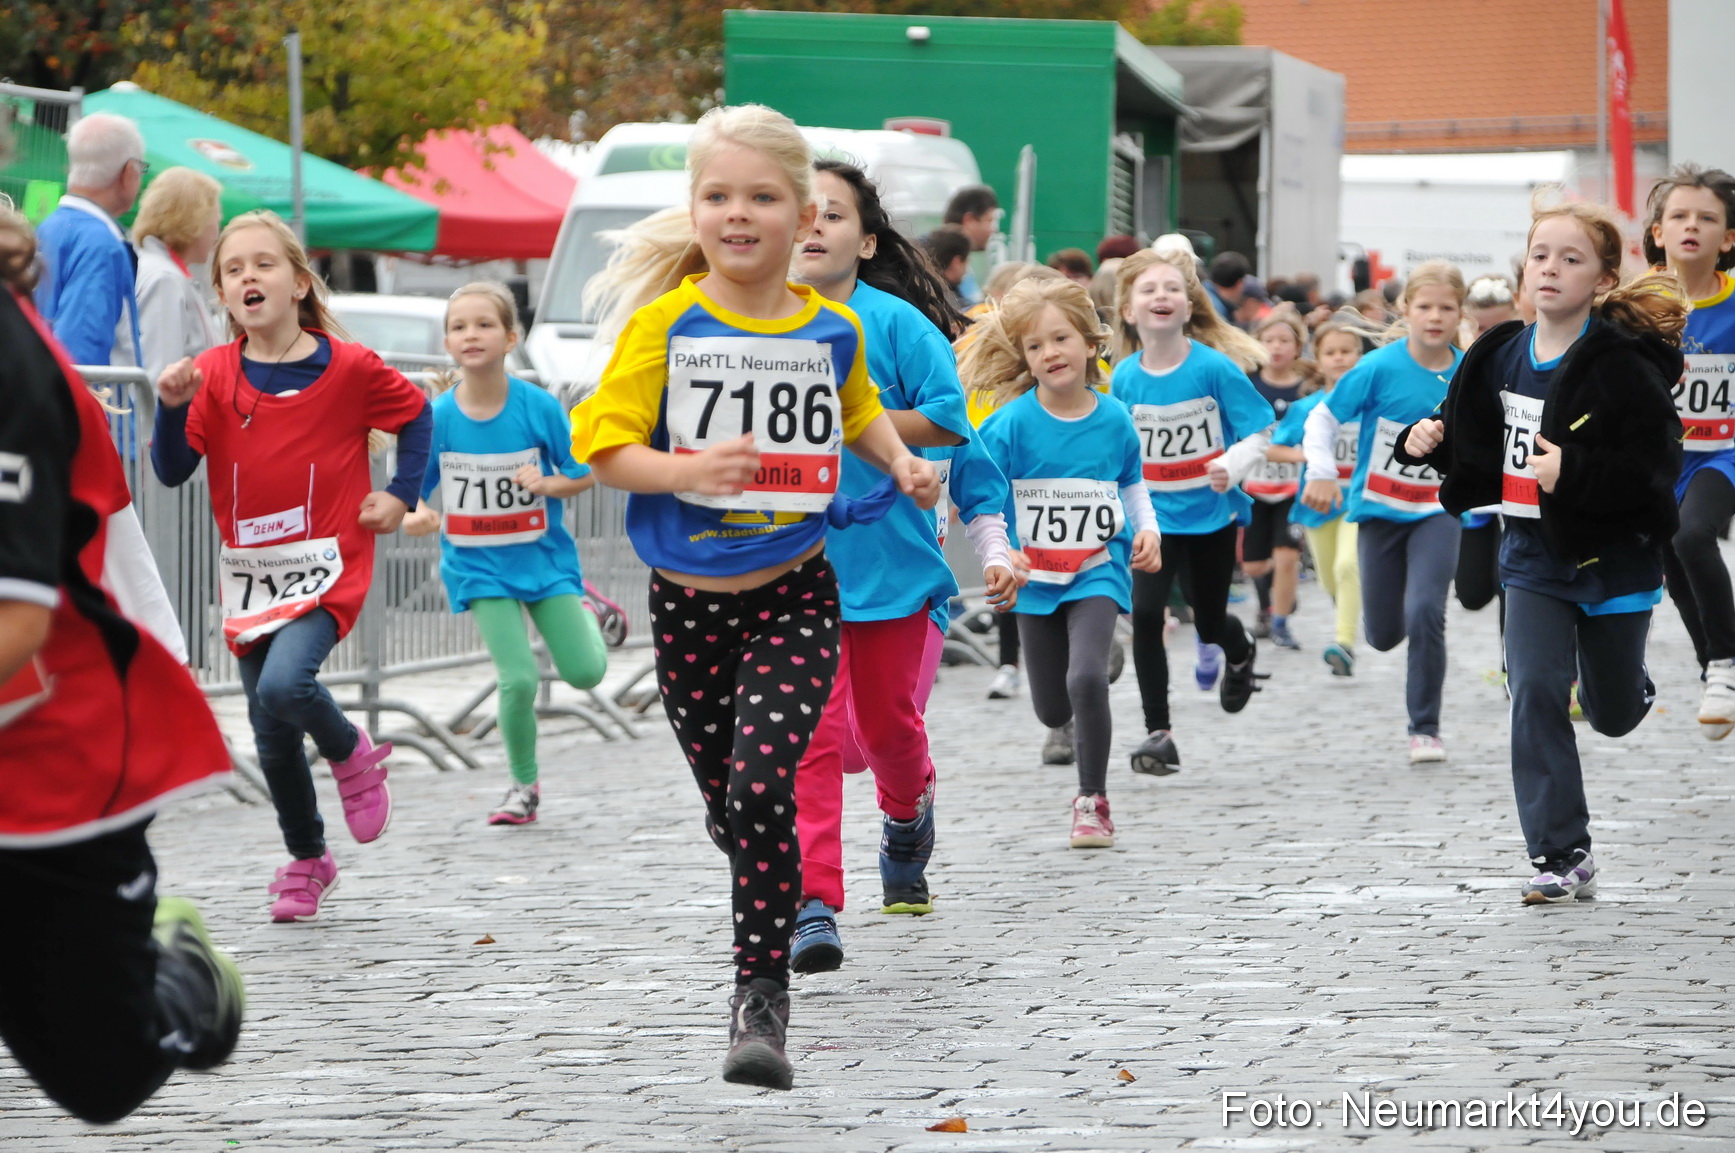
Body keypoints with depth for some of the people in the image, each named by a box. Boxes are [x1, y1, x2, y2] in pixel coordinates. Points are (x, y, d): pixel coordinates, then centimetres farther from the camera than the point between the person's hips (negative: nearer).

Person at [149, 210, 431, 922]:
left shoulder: (348, 368, -6)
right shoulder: (213, 375, 0)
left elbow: (416, 414, 12)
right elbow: (172, 473, -4)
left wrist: (402, 494, 4)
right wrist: (174, 407, -20)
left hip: (326, 567, -3)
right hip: (248, 573, 3)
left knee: (284, 683, -29)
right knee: (272, 738, 7)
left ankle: (351, 753, 3)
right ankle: (307, 860, 29)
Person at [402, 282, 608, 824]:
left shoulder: (540, 407, -11)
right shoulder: (437, 418, -9)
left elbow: (583, 475, -1)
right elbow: (413, 489, 0)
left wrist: (547, 483, -22)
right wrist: (415, 515, -23)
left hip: (544, 556, 1)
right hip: (481, 568, -1)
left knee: (584, 672, -2)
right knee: (519, 679, -14)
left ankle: (582, 613, 35)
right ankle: (524, 784, 11)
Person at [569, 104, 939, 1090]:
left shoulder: (832, 330, 0)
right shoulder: (666, 324, -9)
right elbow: (604, 443, -11)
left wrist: (901, 462, 6)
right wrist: (687, 470, -27)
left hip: (794, 598, -1)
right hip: (688, 601, 1)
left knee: (762, 789, -18)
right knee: (729, 804, 13)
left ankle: (764, 1002, -12)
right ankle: (783, 911, 43)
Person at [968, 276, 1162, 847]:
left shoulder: (1113, 421, -4)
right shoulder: (1012, 423, -10)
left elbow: (1132, 483, 13)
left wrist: (1146, 528, -4)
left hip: (1099, 570, -1)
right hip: (1036, 579, 1)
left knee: (1087, 677, -23)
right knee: (1051, 710, 9)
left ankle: (1092, 800, -7)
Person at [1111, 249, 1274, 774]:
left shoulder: (1214, 367, -14)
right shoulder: (1125, 376, -6)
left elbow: (1258, 433, -12)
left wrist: (1232, 465, -29)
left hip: (1211, 514, -1)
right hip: (1153, 516, 1)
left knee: (1209, 622, 14)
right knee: (1145, 613, -16)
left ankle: (1240, 653, 54)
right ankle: (1157, 733, -7)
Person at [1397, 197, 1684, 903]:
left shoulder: (1621, 364, -19)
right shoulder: (1504, 357, 0)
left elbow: (1656, 465, -21)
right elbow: (1476, 440, 15)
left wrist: (1575, 473, -31)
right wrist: (1429, 440, -5)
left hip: (1612, 558, -4)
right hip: (1534, 558, 4)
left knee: (1612, 713, 13)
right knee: (1536, 694, -11)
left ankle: (1631, 679, 53)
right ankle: (1561, 856, -6)